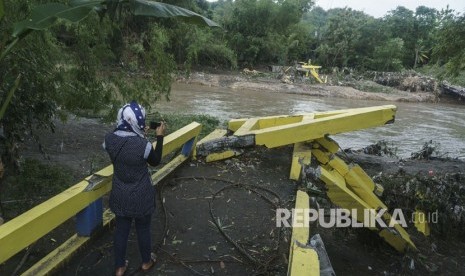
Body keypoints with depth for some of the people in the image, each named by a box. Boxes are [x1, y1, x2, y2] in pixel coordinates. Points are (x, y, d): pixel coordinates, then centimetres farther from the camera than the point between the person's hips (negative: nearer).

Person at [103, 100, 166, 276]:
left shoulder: (109, 139, -13)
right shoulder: (143, 145, -28)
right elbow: (155, 161, -8)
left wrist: (141, 135, 9)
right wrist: (160, 136, -3)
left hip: (120, 196, 4)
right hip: (141, 197, -4)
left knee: (120, 230, 20)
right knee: (143, 230, 19)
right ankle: (146, 262, 42)